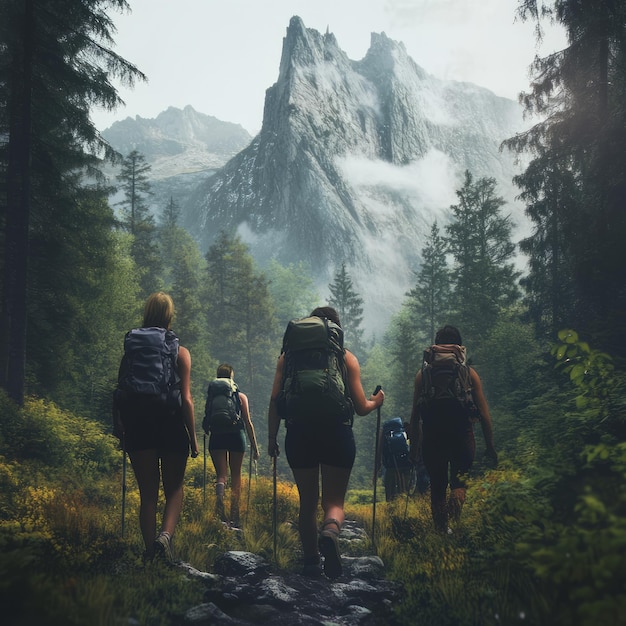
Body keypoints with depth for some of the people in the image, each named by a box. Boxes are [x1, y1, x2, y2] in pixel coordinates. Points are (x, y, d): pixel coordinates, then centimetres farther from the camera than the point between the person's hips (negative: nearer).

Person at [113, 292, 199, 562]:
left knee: (148, 493, 11)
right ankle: (165, 535, -12)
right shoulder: (180, 353, -4)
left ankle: (150, 551, 10)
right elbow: (186, 399, -7)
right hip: (172, 427, -2)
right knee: (174, 489, 13)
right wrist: (193, 436, -1)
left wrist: (119, 425, 14)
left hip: (139, 428, 2)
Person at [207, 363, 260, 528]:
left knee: (221, 474, 1)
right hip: (237, 436, 0)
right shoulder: (241, 397, 4)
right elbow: (248, 423, 4)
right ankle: (234, 517, 12)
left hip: (217, 438, 0)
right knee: (236, 476, 11)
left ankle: (219, 500, -34)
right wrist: (254, 446, 9)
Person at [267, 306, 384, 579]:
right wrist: (377, 401, 26)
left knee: (307, 502, 16)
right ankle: (330, 531, -26)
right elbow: (361, 408, 4)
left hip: (299, 434, 1)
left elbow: (275, 399, 3)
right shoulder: (347, 358, 6)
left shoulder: (289, 355, 8)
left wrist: (272, 437, 11)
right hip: (337, 433, -1)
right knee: (334, 500, 6)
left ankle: (311, 562, 19)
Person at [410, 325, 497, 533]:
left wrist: (414, 445, 11)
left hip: (432, 439, 1)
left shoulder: (423, 374, 4)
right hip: (462, 438, -1)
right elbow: (484, 413, 1)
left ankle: (441, 531, 12)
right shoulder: (469, 373, 3)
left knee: (437, 488, 13)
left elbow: (415, 414, 4)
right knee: (459, 483, 8)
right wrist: (490, 446, 6)